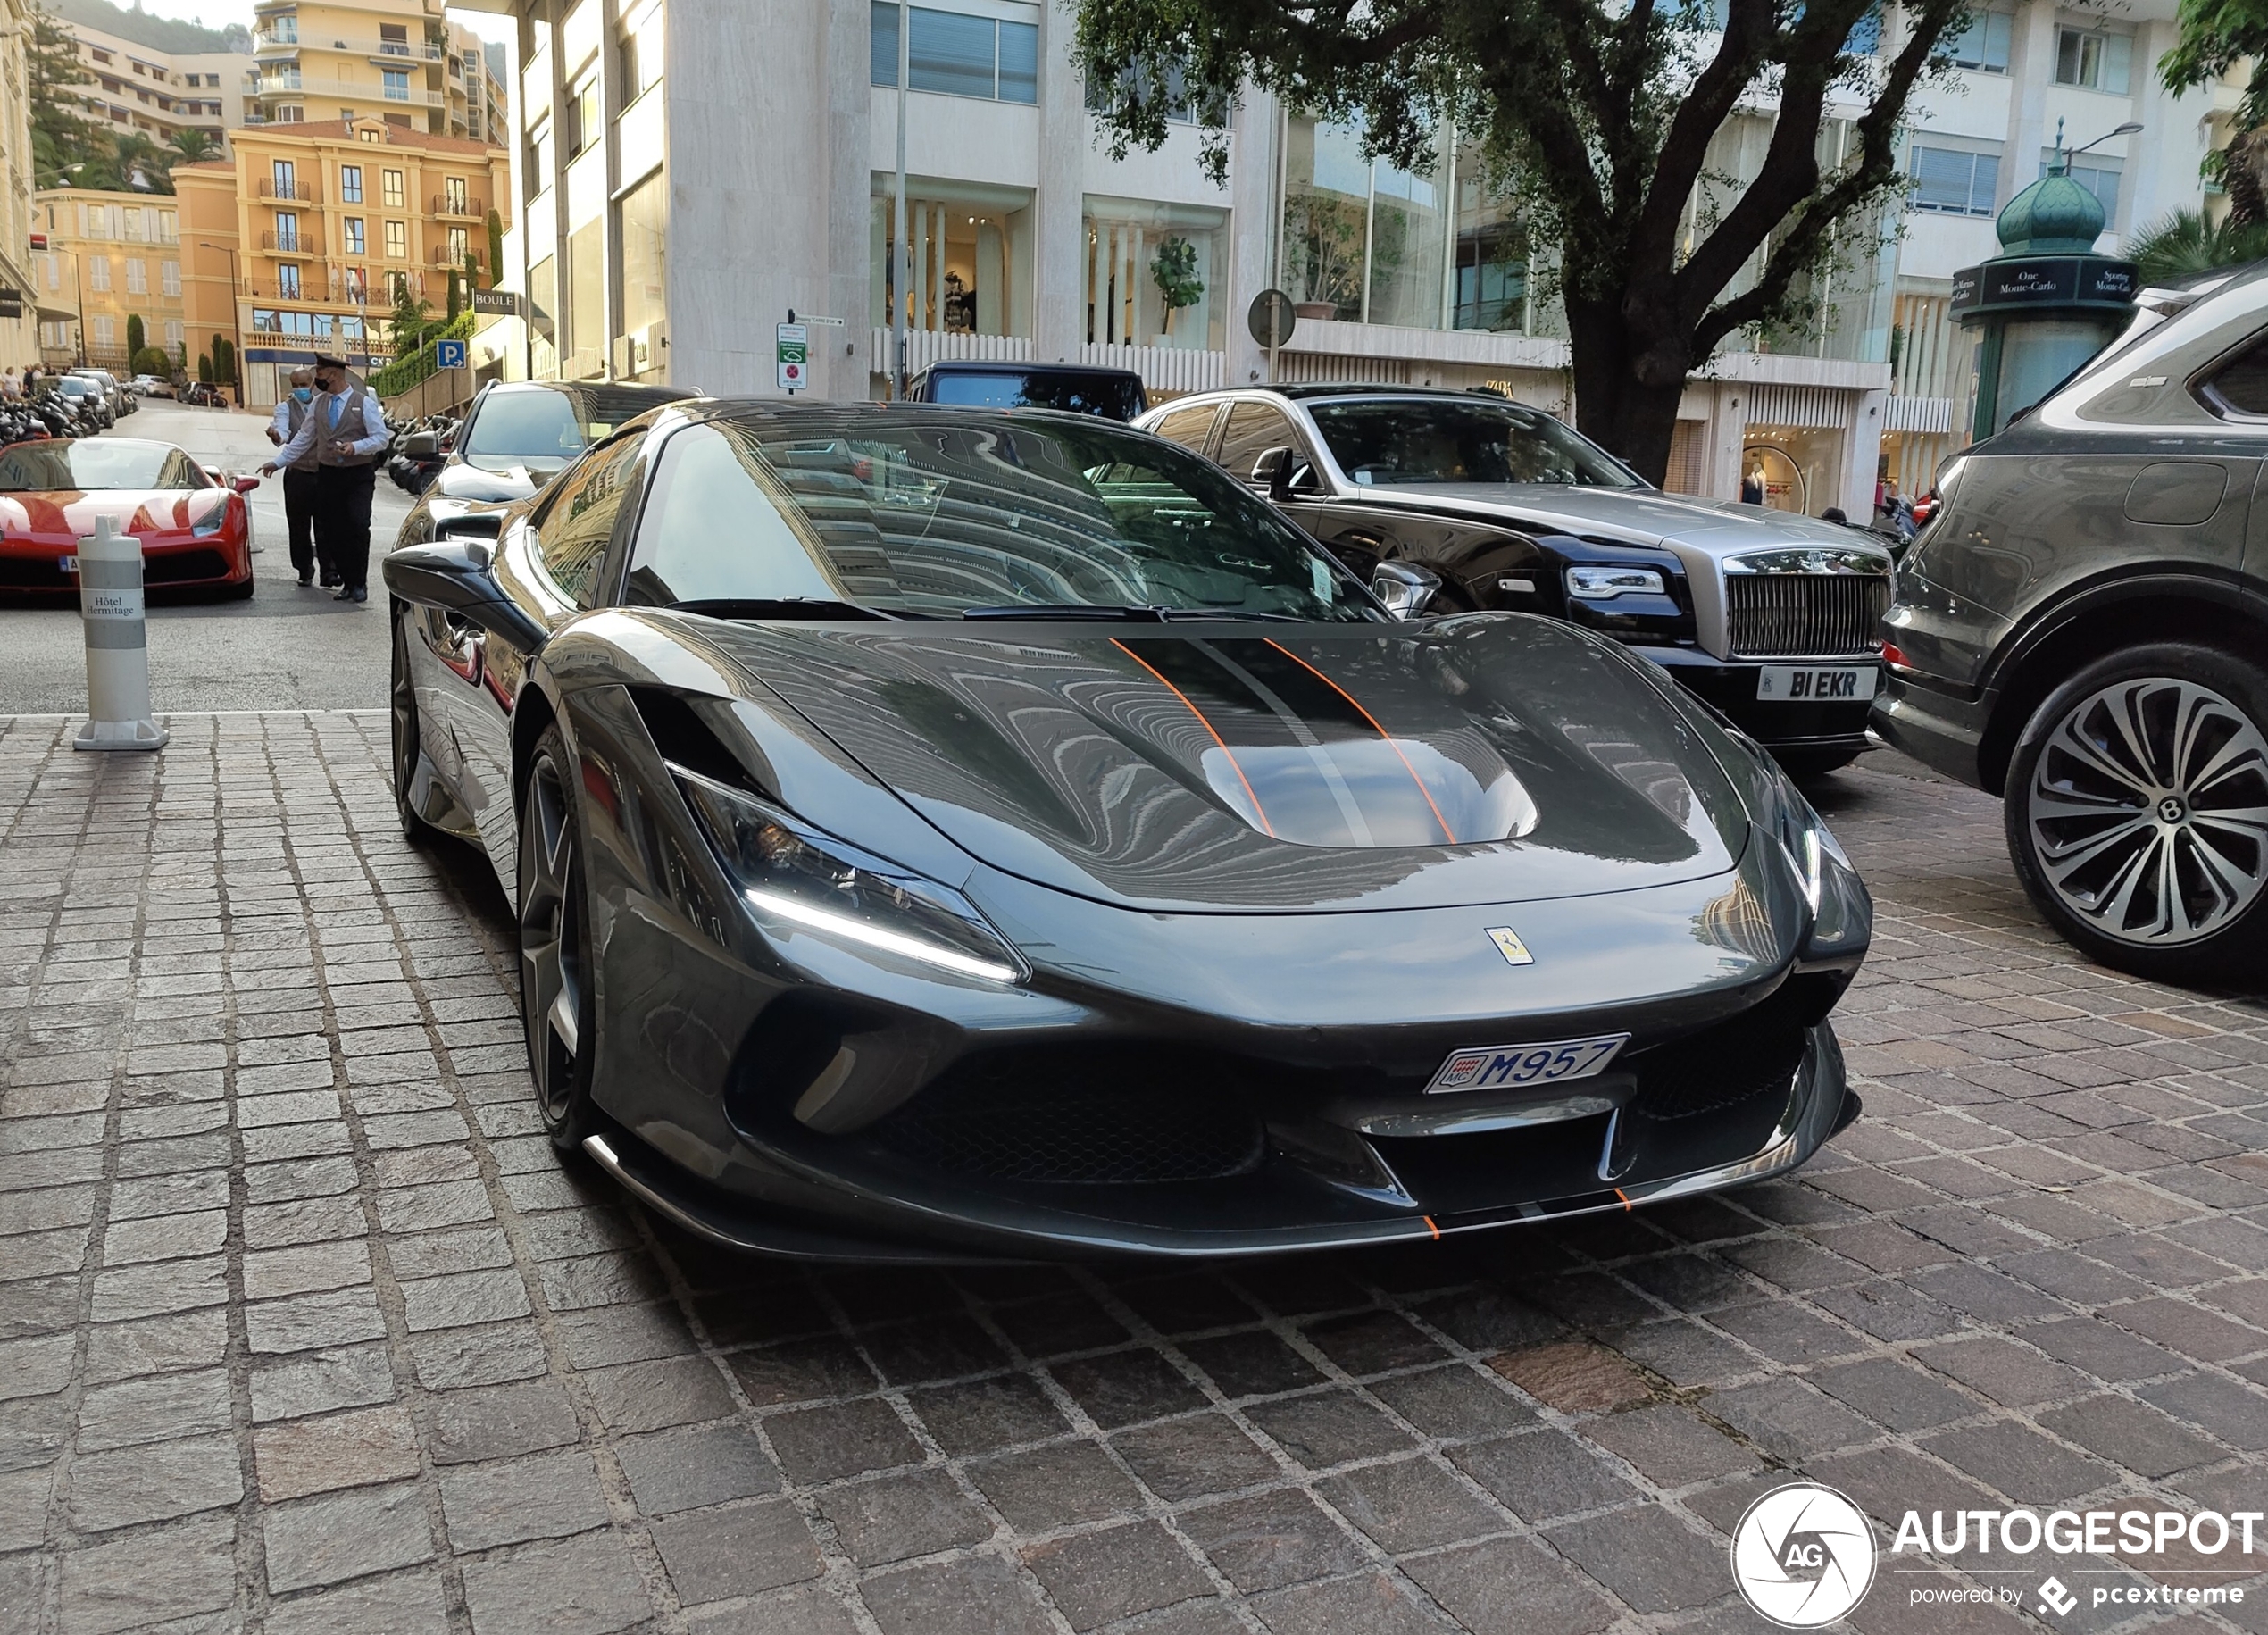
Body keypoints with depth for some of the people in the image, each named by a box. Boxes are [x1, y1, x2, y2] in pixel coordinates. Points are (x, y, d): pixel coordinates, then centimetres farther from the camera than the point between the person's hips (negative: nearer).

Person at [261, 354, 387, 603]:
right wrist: (278, 462, 13)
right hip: (327, 474, 4)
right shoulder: (318, 403, 11)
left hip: (358, 475, -4)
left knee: (358, 527, -13)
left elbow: (380, 438, -7)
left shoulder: (364, 403, -2)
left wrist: (355, 447, -23)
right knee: (332, 531, 1)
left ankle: (359, 584, -2)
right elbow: (303, 439, 15)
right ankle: (347, 582, 11)